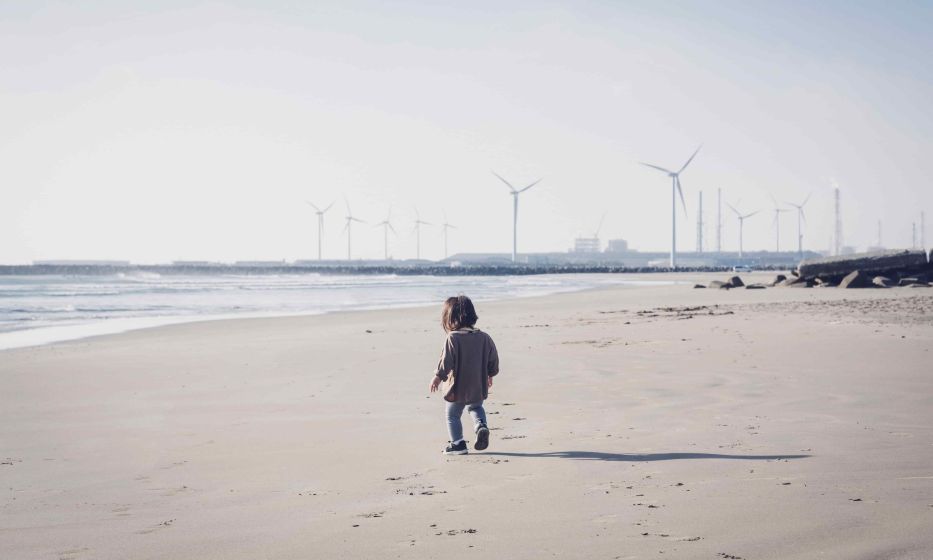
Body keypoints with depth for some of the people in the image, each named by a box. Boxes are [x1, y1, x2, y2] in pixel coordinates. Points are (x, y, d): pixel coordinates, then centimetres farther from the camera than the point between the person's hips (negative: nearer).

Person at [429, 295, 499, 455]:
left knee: (453, 415, 14)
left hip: (458, 387, -5)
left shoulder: (453, 338, -18)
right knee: (476, 407, 30)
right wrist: (490, 375, 22)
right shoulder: (484, 338, -3)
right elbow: (493, 359, 5)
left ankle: (457, 443, 16)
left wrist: (438, 377, -4)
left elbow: (446, 361, -18)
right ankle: (481, 426, 6)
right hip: (478, 387, 5)